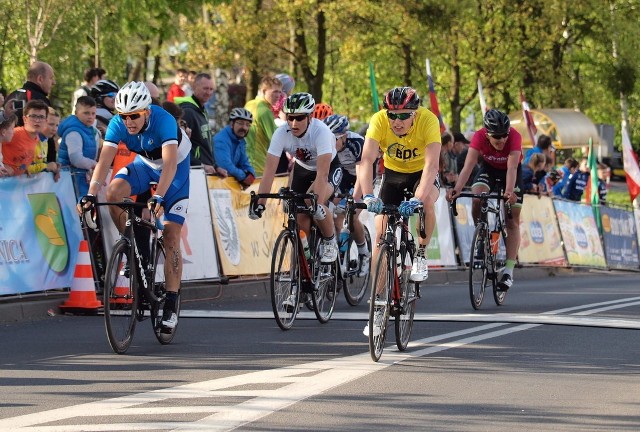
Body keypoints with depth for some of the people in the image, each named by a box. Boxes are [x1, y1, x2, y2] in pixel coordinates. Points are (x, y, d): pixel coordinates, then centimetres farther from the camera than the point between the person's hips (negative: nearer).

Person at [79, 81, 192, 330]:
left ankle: (171, 305, -7)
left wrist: (158, 198, -57)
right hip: (145, 163, 4)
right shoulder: (118, 124, -23)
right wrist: (91, 195, -43)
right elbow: (104, 160, -29)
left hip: (176, 166, -4)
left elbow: (169, 163, -45)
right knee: (114, 192, -27)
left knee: (171, 236, -11)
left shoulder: (164, 121, -35)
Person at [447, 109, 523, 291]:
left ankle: (509, 271, -6)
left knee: (512, 220, -7)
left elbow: (512, 168, -46)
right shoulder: (479, 136, -33)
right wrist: (457, 189, -56)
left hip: (510, 171, -1)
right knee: (477, 199, -28)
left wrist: (509, 192, -63)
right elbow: (468, 166, -41)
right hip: (488, 168, 1)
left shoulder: (514, 137, -37)